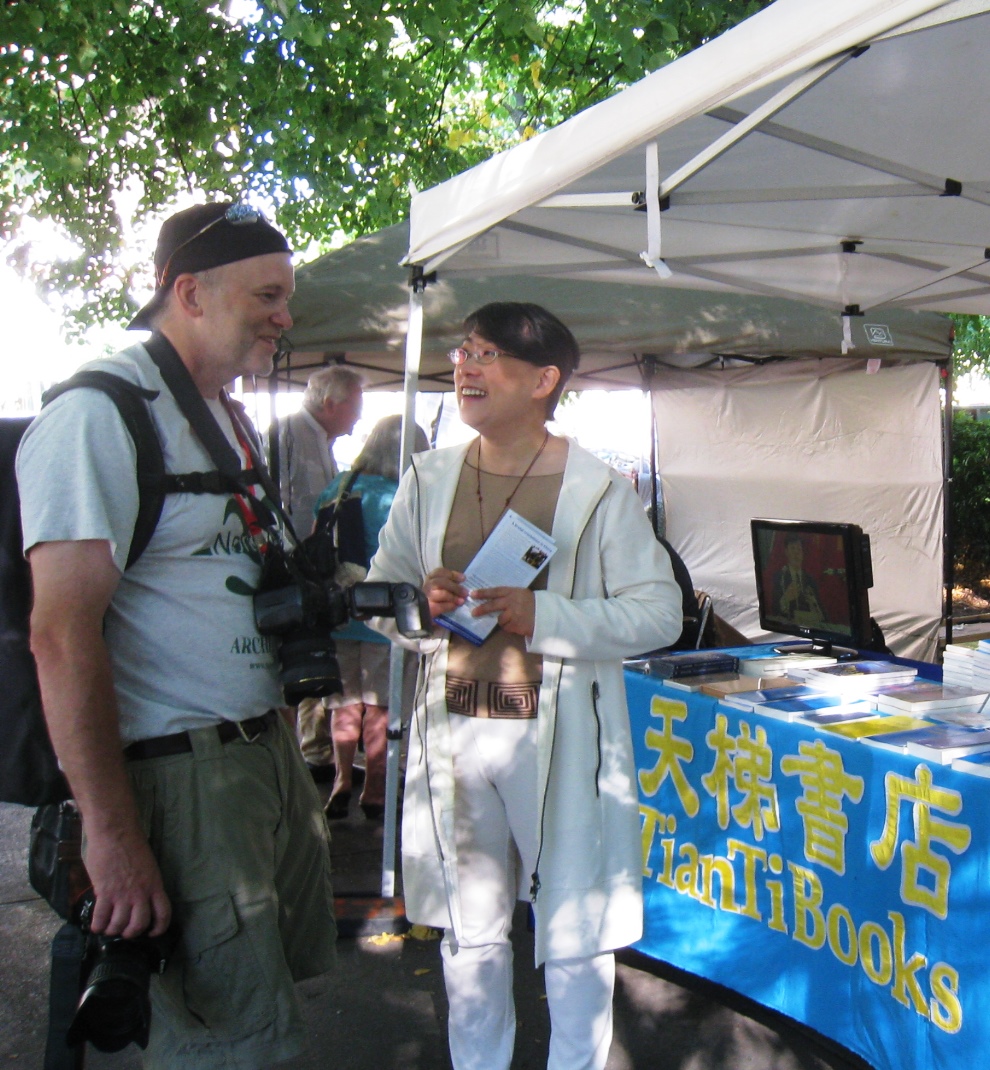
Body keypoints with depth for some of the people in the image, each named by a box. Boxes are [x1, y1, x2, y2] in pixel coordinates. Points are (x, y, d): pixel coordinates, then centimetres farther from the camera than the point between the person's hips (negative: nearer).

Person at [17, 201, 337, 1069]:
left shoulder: (231, 419, 15)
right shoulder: (101, 413, -14)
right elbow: (63, 635, -21)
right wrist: (115, 838, -22)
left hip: (265, 746, 9)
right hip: (179, 769, -9)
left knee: (272, 997, 17)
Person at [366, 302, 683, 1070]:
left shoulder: (599, 488, -6)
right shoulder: (428, 479, 7)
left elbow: (660, 611, -9)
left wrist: (543, 615, -22)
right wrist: (418, 602, -12)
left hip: (560, 735, -3)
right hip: (453, 731, 4)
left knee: (574, 934, 8)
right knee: (468, 932, 17)